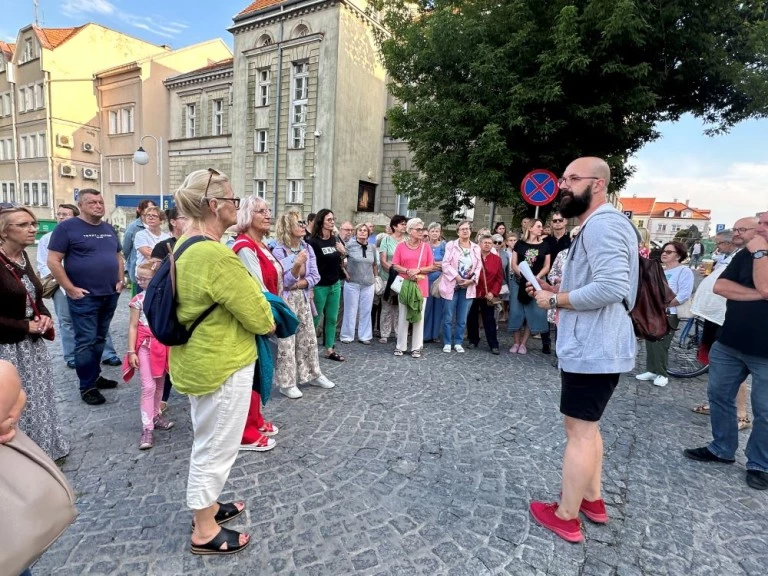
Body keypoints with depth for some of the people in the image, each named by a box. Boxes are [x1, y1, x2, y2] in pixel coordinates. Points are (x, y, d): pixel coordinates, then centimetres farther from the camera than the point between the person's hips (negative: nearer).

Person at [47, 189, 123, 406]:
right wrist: (71, 289, -14)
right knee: (86, 342, -1)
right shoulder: (67, 227, -7)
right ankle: (87, 386, 8)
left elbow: (118, 256, 21)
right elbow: (53, 261, -10)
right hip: (84, 297, -6)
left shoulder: (109, 229, 13)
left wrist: (120, 280, 7)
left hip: (110, 295, 6)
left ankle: (95, 376, 26)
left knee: (100, 339, 14)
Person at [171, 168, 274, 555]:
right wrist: (269, 322, 0)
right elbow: (258, 315, -22)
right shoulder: (217, 256, -28)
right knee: (217, 446, 8)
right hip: (222, 363, -10)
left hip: (196, 358, 10)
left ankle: (206, 505, 44)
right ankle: (204, 531, 27)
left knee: (206, 441, 25)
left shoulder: (185, 245, 5)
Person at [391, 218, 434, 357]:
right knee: (402, 317, 6)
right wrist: (407, 271, -16)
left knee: (419, 316, 5)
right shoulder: (401, 246, 0)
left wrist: (418, 270, -13)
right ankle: (400, 346, 16)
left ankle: (416, 347, 13)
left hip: (420, 285, 1)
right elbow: (395, 265, -1)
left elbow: (431, 267, 3)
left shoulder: (426, 246, 3)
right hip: (404, 284, -1)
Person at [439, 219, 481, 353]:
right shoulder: (451, 245, 0)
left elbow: (478, 267, 6)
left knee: (462, 318, 7)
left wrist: (471, 280, -10)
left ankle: (458, 342, 18)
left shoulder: (476, 248, 10)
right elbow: (446, 264, -8)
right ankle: (447, 343, 12)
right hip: (452, 286, -3)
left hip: (468, 287, 3)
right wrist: (457, 277, -16)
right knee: (448, 317, 1)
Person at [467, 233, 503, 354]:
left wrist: (493, 292, -8)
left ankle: (494, 345, 8)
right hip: (473, 293, 0)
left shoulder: (497, 259, 2)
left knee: (489, 320, 3)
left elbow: (499, 278, 0)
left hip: (488, 295, 0)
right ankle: (473, 340, 25)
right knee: (471, 318, 10)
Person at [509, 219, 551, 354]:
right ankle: (516, 342, 10)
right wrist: (522, 275, -13)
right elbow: (513, 263, 2)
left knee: (533, 313, -2)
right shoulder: (520, 244, 5)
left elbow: (547, 266, 2)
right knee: (517, 312, -1)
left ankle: (523, 343, 8)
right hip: (519, 282, 0)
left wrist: (536, 278, -13)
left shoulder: (544, 245, 6)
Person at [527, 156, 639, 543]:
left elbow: (610, 287, -29)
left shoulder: (602, 224, -17)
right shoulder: (597, 226, 17)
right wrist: (557, 290, 9)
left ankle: (566, 517, 15)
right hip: (594, 346, 11)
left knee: (579, 431, 0)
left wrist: (555, 300, -18)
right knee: (587, 426, 20)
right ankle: (592, 500, 35)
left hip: (592, 349, -11)